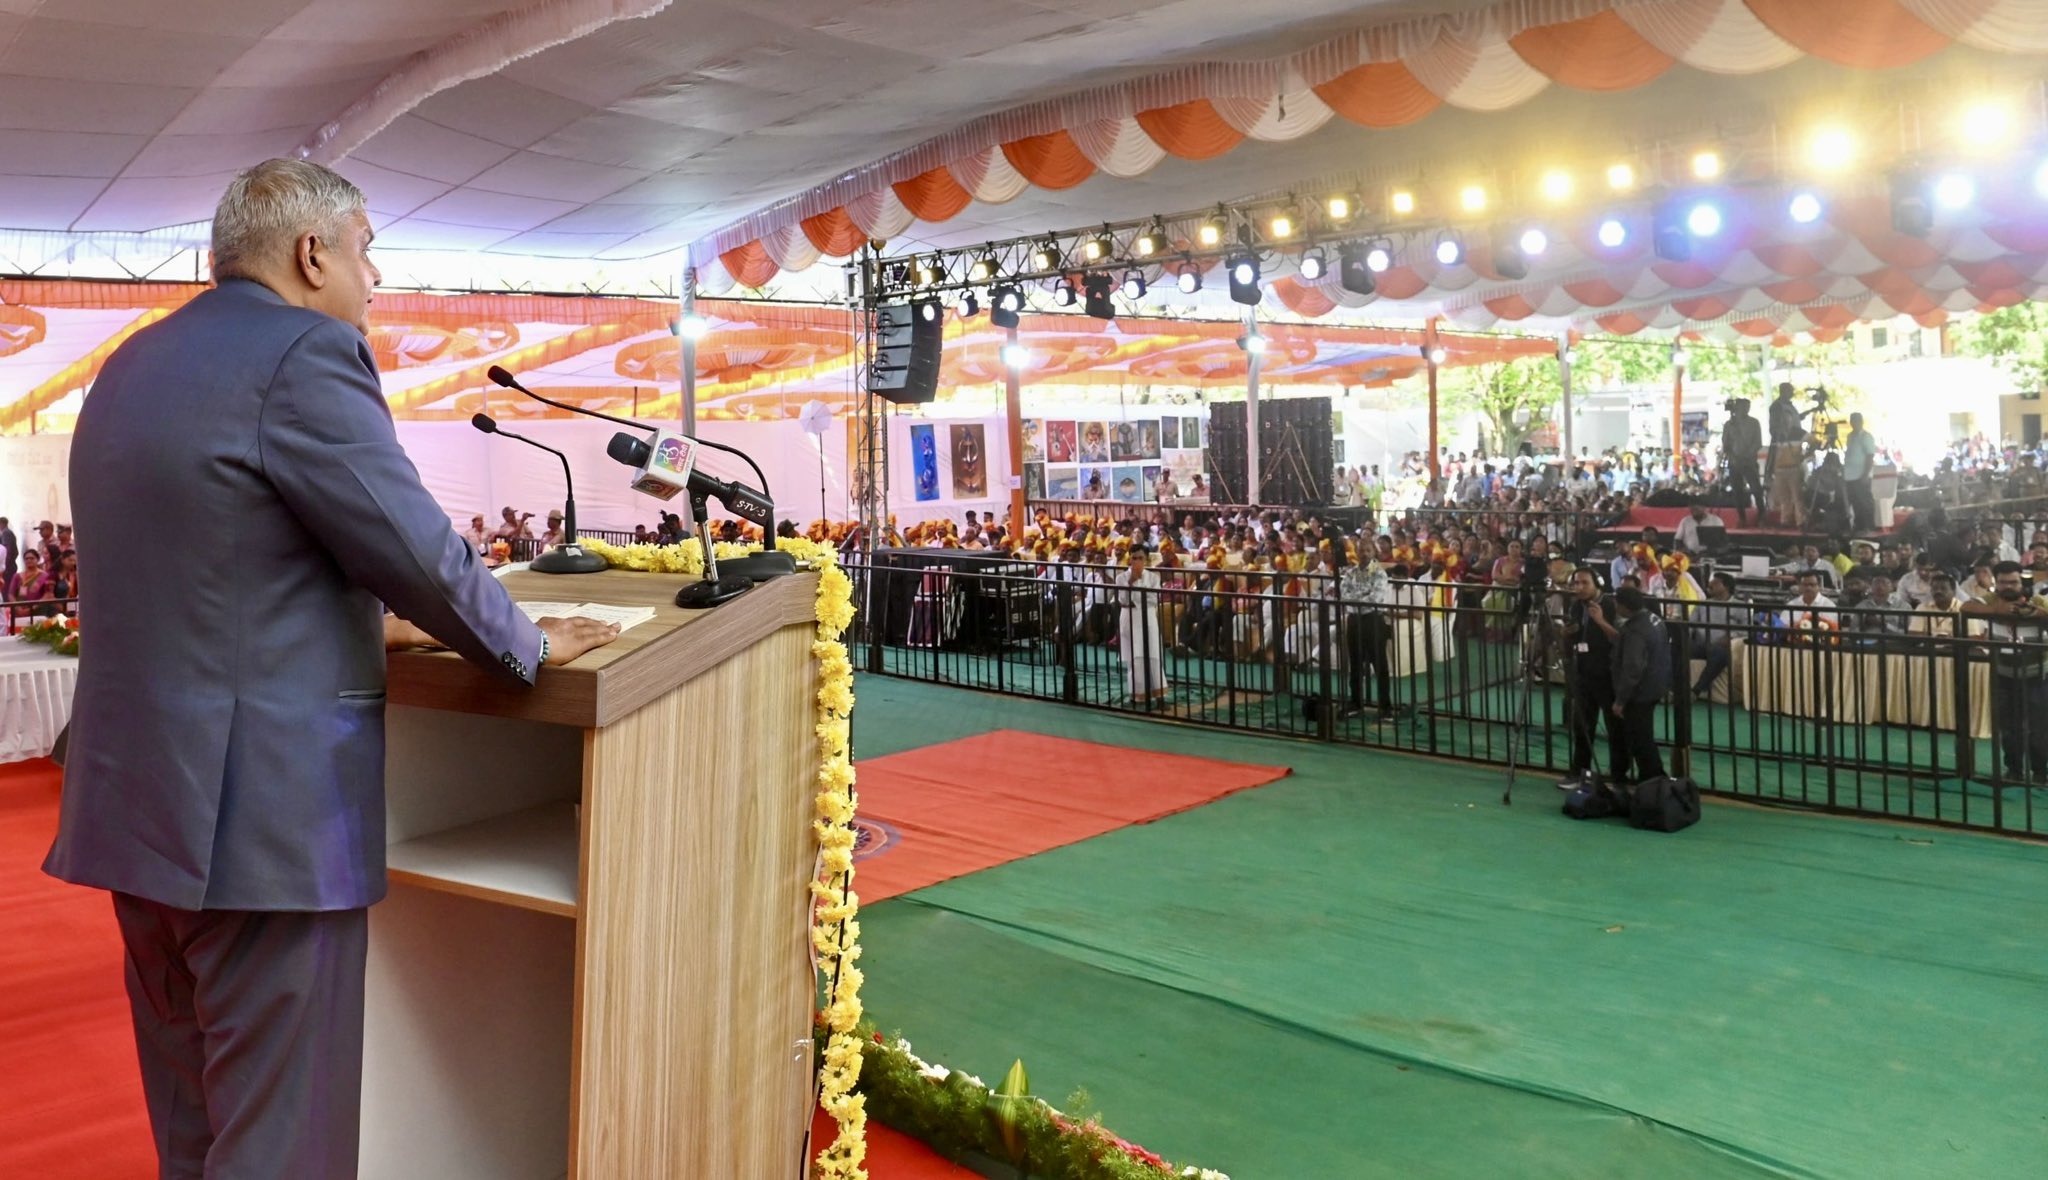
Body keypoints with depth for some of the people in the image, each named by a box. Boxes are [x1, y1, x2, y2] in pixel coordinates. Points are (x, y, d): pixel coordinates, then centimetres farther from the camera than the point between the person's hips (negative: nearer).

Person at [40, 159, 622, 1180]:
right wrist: (529, 645, -1)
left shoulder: (128, 367, 14)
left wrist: (363, 613, 26)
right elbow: (417, 549, -16)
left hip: (134, 790, 9)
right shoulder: (304, 352, -14)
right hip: (263, 808, -9)